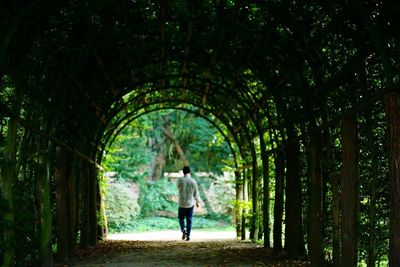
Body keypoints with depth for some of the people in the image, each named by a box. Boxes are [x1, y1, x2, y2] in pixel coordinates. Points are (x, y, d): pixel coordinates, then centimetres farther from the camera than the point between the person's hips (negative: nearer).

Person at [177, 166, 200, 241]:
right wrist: (197, 201, 14)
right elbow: (196, 193, 0)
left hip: (182, 203, -1)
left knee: (181, 218, 13)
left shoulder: (180, 180, -8)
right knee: (189, 220, 8)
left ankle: (183, 230, -11)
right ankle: (188, 235, 6)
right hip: (191, 204, 1)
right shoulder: (193, 181, -7)